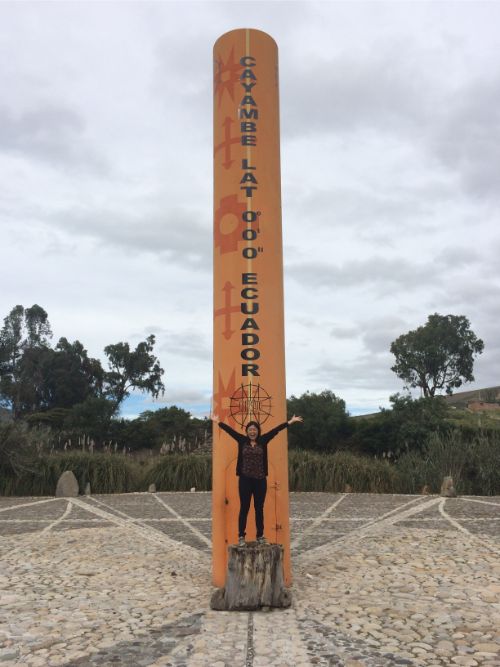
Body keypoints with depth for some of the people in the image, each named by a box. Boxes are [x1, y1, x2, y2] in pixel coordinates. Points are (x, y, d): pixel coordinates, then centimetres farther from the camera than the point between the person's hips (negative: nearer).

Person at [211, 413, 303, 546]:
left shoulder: (263, 440, 3)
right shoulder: (242, 440, 3)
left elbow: (276, 429, -1)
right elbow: (229, 430, 2)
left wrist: (290, 422, -2)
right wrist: (218, 422, 2)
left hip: (260, 480, 1)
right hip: (245, 479, -1)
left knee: (259, 508, 9)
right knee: (244, 508, 3)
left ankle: (260, 536, 19)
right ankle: (241, 536, 11)